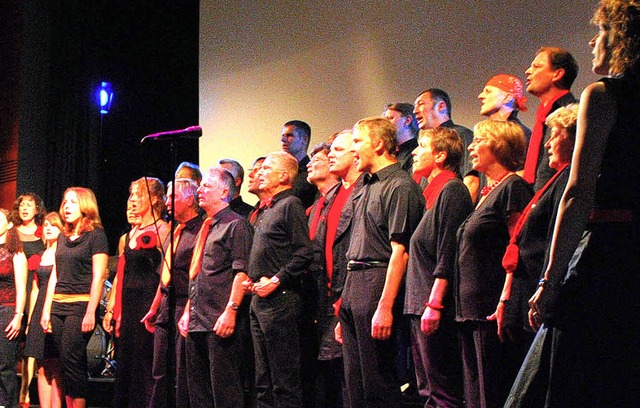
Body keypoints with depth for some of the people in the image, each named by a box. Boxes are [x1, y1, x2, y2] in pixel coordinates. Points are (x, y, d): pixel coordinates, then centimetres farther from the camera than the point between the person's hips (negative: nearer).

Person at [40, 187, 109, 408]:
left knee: (71, 360, -12)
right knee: (66, 363, 6)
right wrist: (46, 310, 12)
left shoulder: (96, 235, -4)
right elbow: (55, 275, 19)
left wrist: (90, 313, -17)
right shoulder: (63, 237, 17)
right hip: (58, 306, 7)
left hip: (81, 305, -7)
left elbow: (98, 276, -10)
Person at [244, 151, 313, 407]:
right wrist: (251, 280, 13)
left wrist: (276, 280, -17)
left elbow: (304, 253, -17)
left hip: (280, 300, -10)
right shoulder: (264, 211, 20)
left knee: (284, 379, -7)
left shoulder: (290, 204, -7)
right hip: (259, 299, 10)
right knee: (263, 379, 13)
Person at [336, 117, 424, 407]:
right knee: (353, 383, 11)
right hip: (353, 286, 10)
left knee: (377, 383, -6)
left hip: (379, 285, -9)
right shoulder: (366, 188, 20)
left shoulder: (400, 186, -9)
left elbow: (400, 250, -18)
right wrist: (343, 313, 19)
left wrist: (385, 306, -24)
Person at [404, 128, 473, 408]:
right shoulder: (433, 193, 19)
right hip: (420, 306, 10)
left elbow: (447, 254, -18)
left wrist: (434, 304, -22)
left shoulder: (451, 190, -10)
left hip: (436, 308, -10)